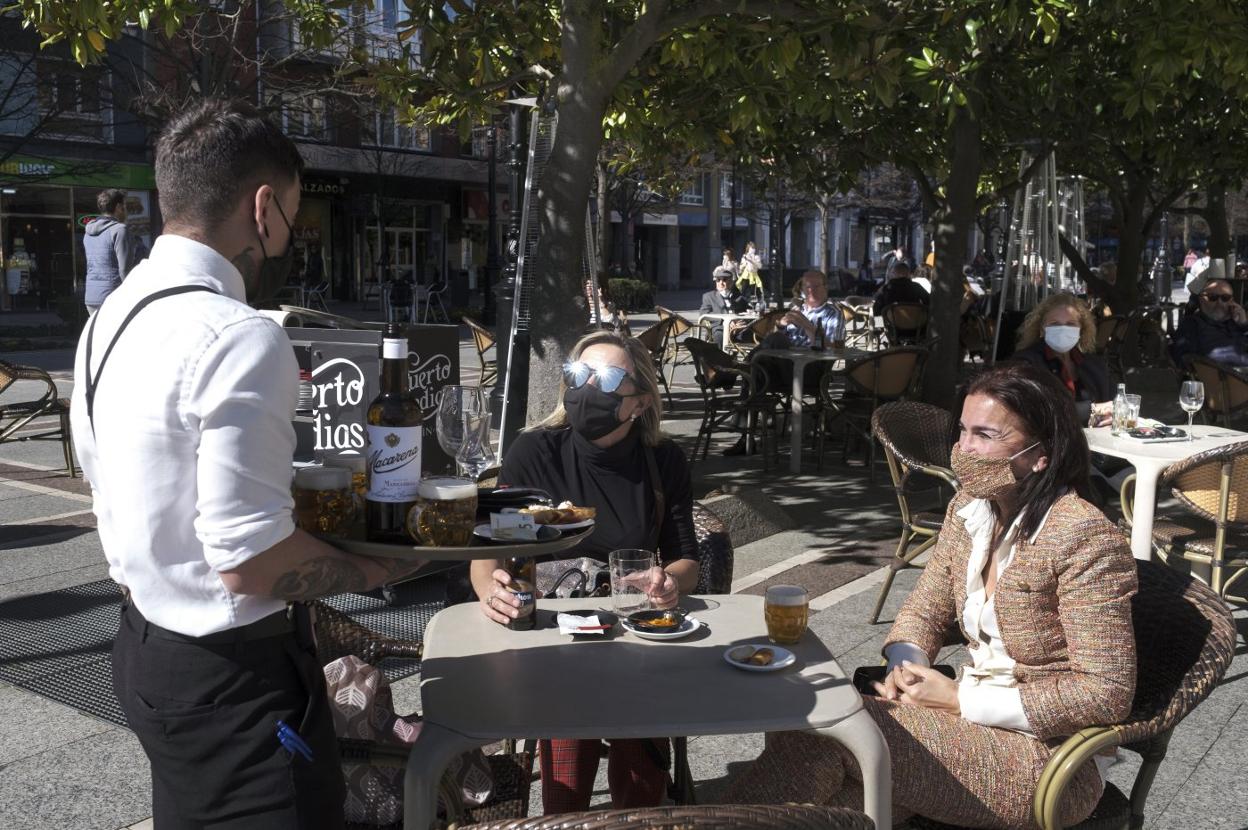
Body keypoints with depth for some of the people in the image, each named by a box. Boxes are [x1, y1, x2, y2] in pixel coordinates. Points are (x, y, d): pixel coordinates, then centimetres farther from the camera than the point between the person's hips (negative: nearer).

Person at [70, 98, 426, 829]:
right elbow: (252, 561, -27)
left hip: (144, 644, 9)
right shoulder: (240, 339, -25)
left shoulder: (110, 318, 4)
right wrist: (369, 571, -12)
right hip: (229, 675, -9)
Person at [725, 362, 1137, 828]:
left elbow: (1107, 693, -19)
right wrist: (906, 668, -12)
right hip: (979, 713, 6)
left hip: (1052, 757, -6)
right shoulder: (970, 509, 3)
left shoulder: (1084, 539, -19)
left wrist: (961, 700, -19)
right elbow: (925, 610, 11)